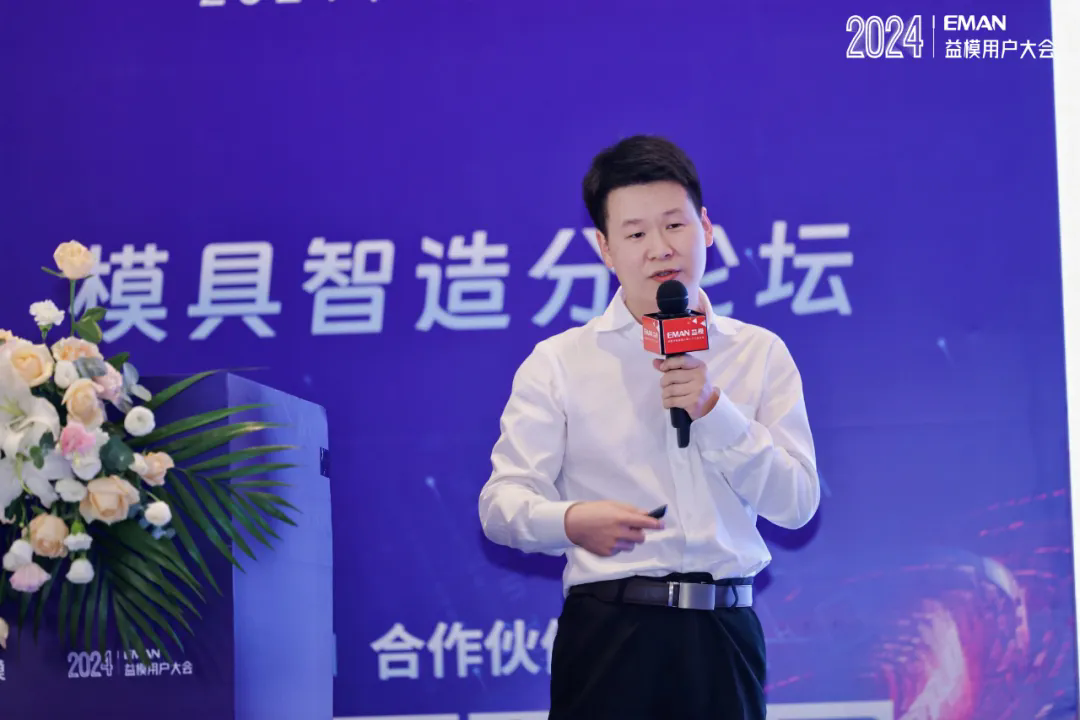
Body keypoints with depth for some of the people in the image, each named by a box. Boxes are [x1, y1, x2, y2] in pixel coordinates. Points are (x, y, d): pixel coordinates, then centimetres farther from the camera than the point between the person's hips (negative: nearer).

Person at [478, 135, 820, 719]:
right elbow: (501, 502, -2)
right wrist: (570, 520, -23)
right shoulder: (559, 361, 5)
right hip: (608, 632, -2)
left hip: (724, 633, 2)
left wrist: (713, 410, -9)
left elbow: (797, 502, 3)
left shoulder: (761, 354, 10)